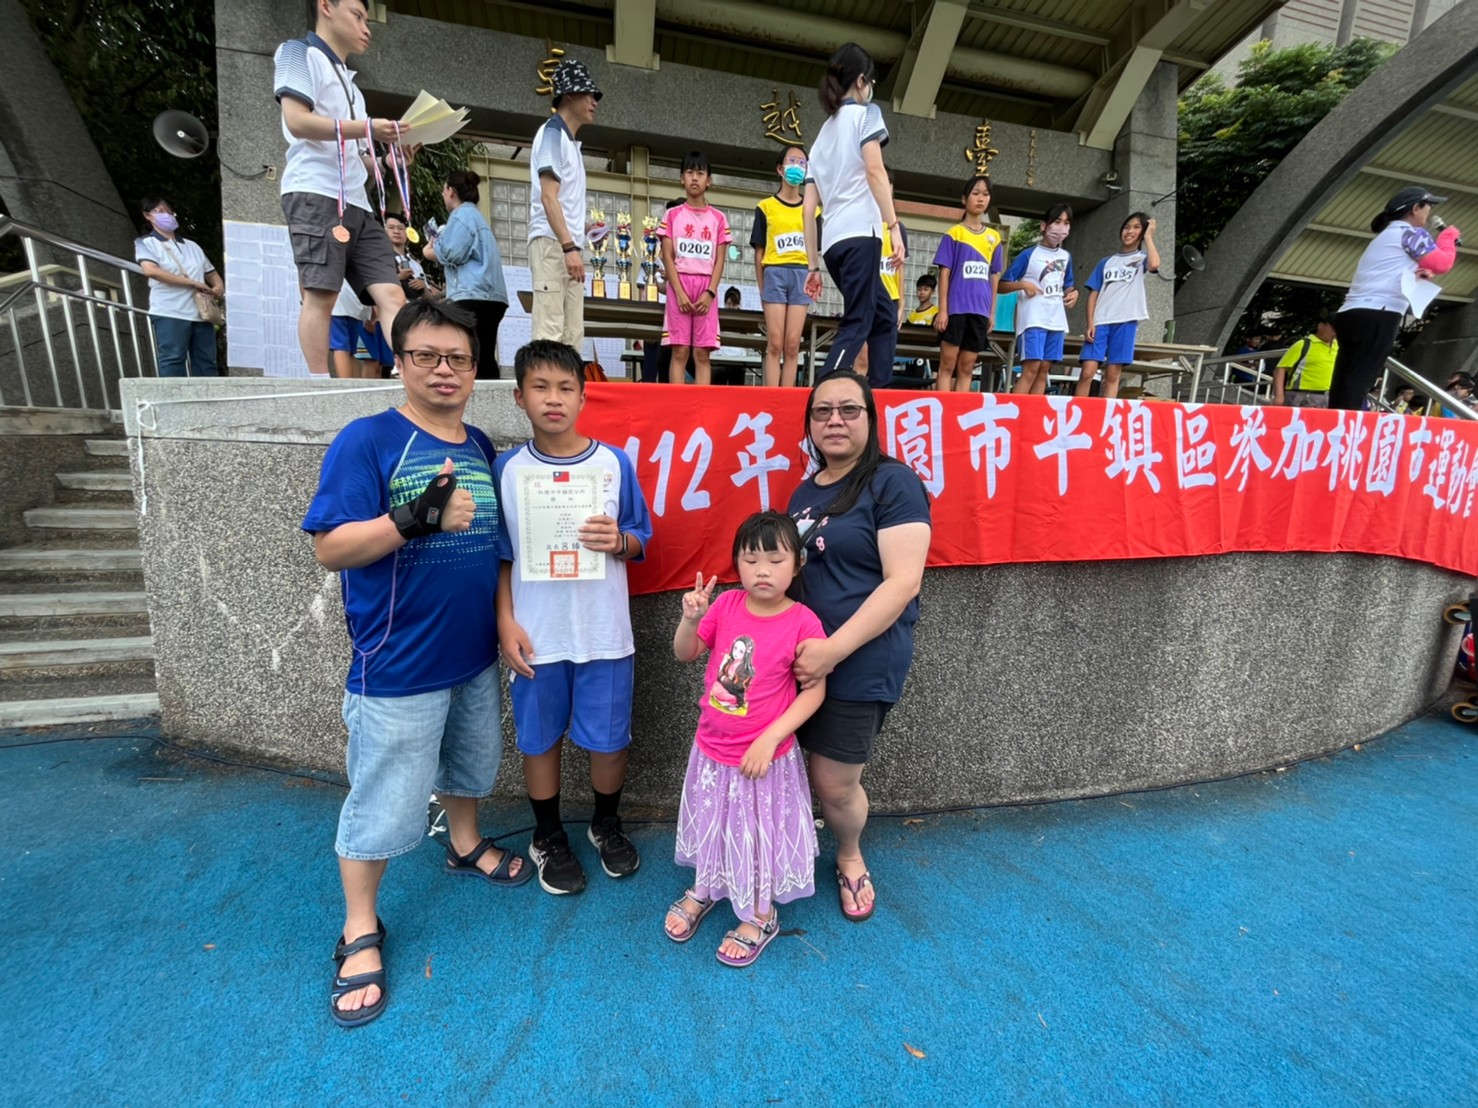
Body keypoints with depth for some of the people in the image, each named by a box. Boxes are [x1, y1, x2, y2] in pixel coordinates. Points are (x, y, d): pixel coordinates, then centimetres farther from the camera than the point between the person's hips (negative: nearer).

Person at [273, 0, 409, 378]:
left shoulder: (350, 84, 32)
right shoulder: (300, 53, 9)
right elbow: (297, 121, -7)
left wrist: (389, 160, 10)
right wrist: (367, 128, -8)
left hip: (356, 203, 8)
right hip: (316, 194, -7)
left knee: (390, 294, -9)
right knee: (320, 294, -15)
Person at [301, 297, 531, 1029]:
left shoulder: (480, 447, 5)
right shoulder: (366, 440, -13)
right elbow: (330, 548, -17)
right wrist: (416, 517, -32)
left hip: (474, 655, 6)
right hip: (398, 667, -6)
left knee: (467, 764, 25)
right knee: (381, 804, 8)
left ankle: (466, 846, 51)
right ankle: (359, 932, 30)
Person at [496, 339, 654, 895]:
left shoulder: (614, 462, -3)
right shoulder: (508, 469, -2)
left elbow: (640, 541, 3)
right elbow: (501, 556, 2)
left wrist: (618, 541, -18)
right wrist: (506, 623, -4)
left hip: (604, 633, 0)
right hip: (536, 635, 0)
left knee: (609, 739, 12)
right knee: (539, 739, 15)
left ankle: (607, 825, 40)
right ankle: (548, 837, 39)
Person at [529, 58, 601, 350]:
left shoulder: (570, 140, 25)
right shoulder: (552, 131, 0)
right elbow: (548, 197, -12)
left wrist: (574, 246, 14)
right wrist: (569, 247, -21)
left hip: (568, 246, 9)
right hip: (553, 244, -9)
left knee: (572, 335, 3)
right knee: (550, 333, -15)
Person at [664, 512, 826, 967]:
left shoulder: (803, 622, -19)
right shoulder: (726, 605, -8)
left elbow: (814, 690, -15)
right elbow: (685, 654, 1)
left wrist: (769, 739, -20)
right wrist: (690, 618, -19)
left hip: (764, 756, -4)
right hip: (711, 749, 4)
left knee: (758, 832, 15)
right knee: (710, 823, 24)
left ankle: (760, 917, 41)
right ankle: (703, 890, 52)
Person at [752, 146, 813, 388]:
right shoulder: (765, 206, 7)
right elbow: (759, 252, 5)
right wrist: (762, 289, 0)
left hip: (801, 275, 2)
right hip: (775, 274, -2)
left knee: (792, 345, -3)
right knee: (775, 344, -7)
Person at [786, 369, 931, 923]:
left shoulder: (892, 482, -10)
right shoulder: (805, 491, 12)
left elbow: (903, 581, -18)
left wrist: (833, 650, -22)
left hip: (861, 663, -6)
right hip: (797, 657, 6)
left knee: (834, 784, 5)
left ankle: (850, 859, 38)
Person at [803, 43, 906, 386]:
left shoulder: (822, 133, 26)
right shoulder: (865, 112, 9)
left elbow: (809, 207, 18)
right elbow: (874, 170, -9)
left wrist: (812, 265, 16)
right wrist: (894, 227, -14)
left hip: (833, 241, 7)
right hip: (859, 233, -7)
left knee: (885, 319, 14)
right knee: (857, 325, -13)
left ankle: (878, 392, 8)